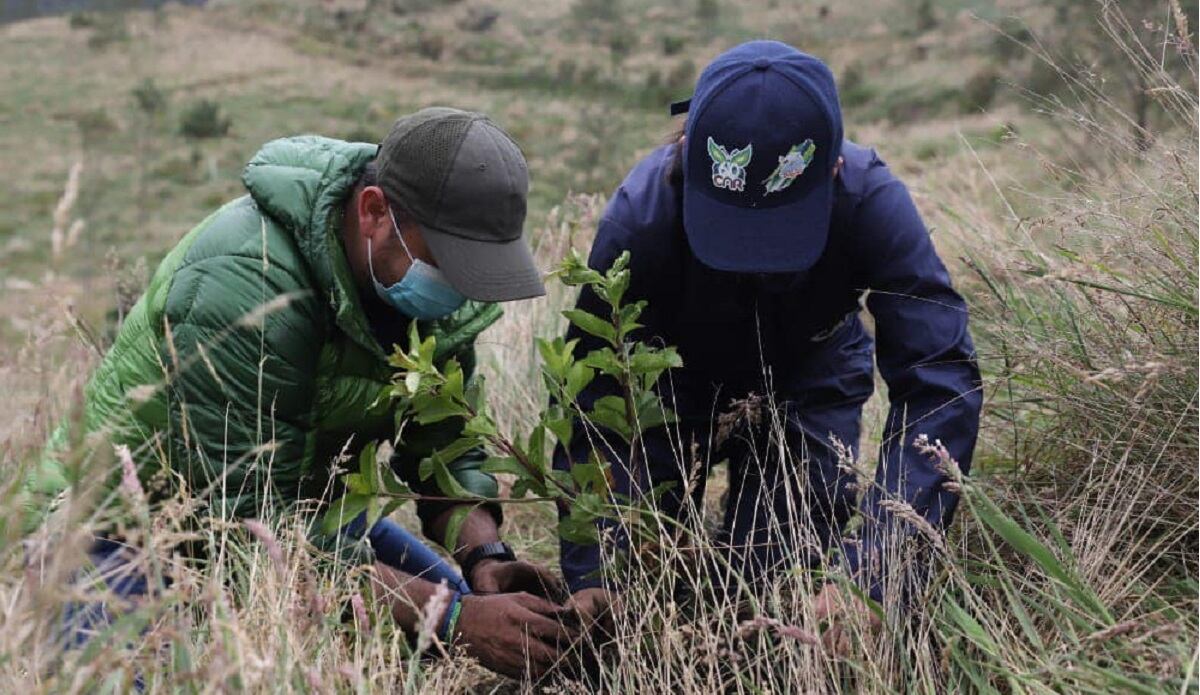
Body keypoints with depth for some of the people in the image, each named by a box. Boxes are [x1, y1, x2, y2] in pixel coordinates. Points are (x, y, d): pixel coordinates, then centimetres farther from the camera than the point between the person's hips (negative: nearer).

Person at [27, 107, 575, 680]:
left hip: (304, 502, 6)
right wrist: (455, 619, -39)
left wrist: (484, 556, -24)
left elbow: (444, 447, -3)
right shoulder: (245, 284, -35)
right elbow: (253, 529, -35)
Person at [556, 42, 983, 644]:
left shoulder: (870, 199, -36)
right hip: (676, 368, 0)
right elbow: (589, 389, -32)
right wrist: (588, 571, -41)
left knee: (782, 565, -11)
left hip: (811, 368, 0)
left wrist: (871, 572, -50)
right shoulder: (642, 212, -36)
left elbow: (938, 379, -40)